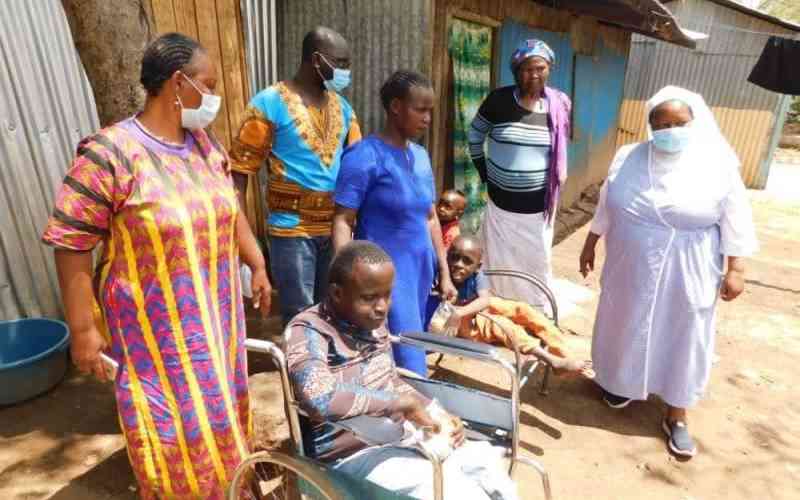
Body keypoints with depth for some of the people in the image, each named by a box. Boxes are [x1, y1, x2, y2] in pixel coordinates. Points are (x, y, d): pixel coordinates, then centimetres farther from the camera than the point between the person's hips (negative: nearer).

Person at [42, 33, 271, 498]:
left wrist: (258, 267, 11)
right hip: (157, 325, -6)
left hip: (216, 312, 7)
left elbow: (230, 209, 11)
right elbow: (71, 245, -15)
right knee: (177, 425, 10)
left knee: (219, 406, 23)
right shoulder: (111, 154, -19)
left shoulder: (204, 142, 2)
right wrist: (83, 329, -13)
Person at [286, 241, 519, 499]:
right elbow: (322, 399, -38)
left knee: (487, 459, 5)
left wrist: (436, 414, -3)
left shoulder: (372, 321, 0)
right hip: (353, 454, -7)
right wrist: (406, 405, -29)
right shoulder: (307, 332, -21)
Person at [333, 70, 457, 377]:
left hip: (420, 273, 7)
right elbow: (343, 222, -13)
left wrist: (444, 273, 16)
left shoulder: (421, 156, 9)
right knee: (411, 369, -3)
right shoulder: (365, 156, -12)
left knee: (399, 359, 16)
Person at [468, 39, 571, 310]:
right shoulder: (499, 99, -7)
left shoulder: (561, 104, -2)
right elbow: (475, 135, 7)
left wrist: (554, 179, 11)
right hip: (501, 202, -1)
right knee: (500, 265, 11)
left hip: (539, 204, 1)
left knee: (537, 264, 12)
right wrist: (483, 171, 3)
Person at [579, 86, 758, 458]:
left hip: (687, 275, -1)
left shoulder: (718, 164, -9)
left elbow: (735, 220, -4)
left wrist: (735, 268, -7)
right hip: (632, 268, 2)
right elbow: (606, 207, 6)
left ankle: (676, 415, 26)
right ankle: (620, 381, 41)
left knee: (682, 339, 9)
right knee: (627, 326, 16)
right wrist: (590, 244, 10)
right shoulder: (628, 159, -3)